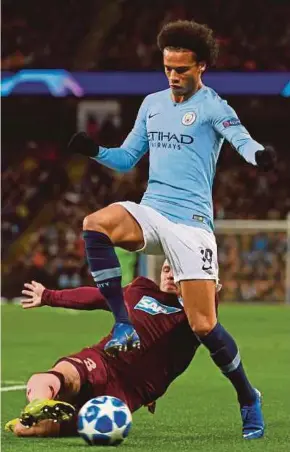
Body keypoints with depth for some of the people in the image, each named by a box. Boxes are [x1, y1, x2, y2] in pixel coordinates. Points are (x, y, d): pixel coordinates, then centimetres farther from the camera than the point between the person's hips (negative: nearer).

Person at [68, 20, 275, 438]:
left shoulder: (212, 107, -3)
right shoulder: (152, 104, 15)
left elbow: (242, 139, -23)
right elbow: (127, 159, 21)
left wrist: (259, 154, -47)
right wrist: (95, 151, 0)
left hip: (191, 223, -5)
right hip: (150, 212, 5)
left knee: (203, 325, -10)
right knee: (95, 224, -29)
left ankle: (249, 399, 13)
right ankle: (123, 324, -21)